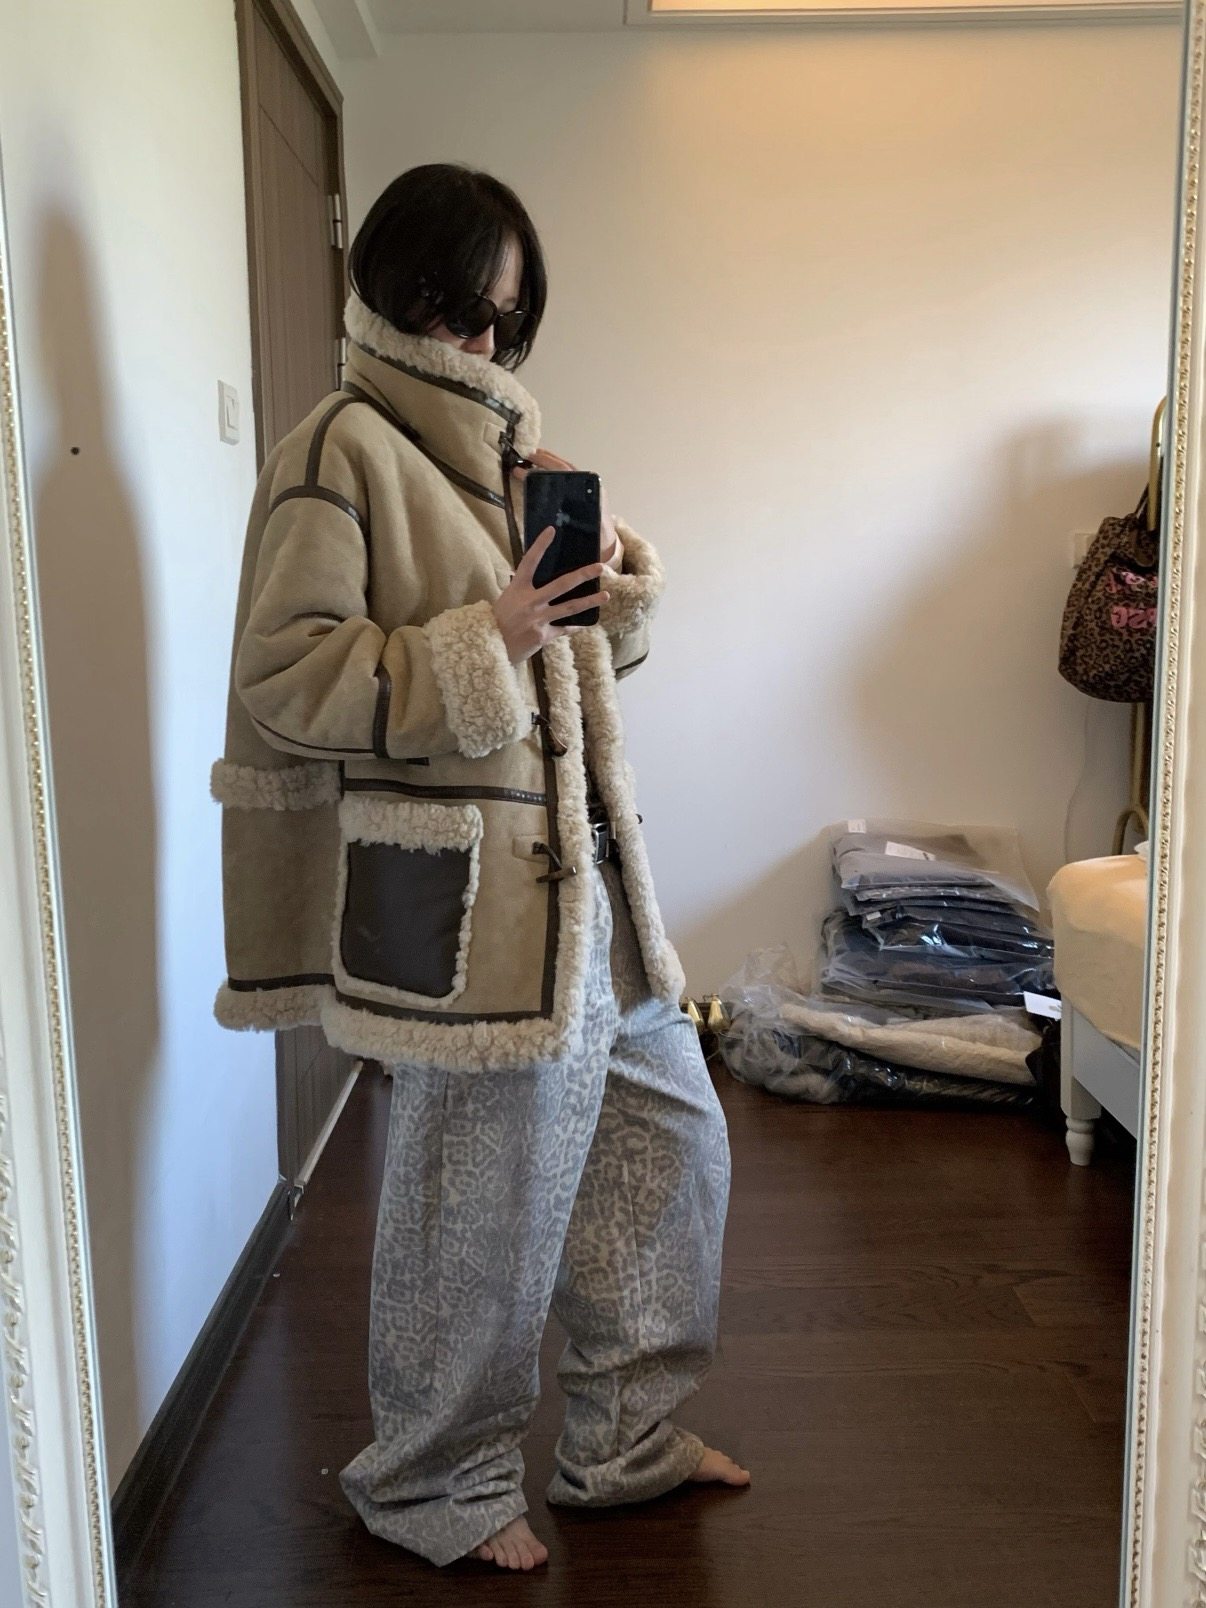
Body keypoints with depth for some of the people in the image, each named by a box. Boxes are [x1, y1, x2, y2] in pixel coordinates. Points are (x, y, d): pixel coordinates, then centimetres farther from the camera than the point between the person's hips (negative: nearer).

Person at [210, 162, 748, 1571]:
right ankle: (431, 1485, 30)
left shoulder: (512, 446, 17)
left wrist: (621, 607, 0)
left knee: (669, 1131, 16)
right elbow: (285, 678, -16)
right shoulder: (342, 452, -9)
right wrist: (489, 634, -22)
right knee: (486, 1201, 2)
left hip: (581, 862, 9)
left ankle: (624, 1436, 36)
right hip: (462, 890, -9)